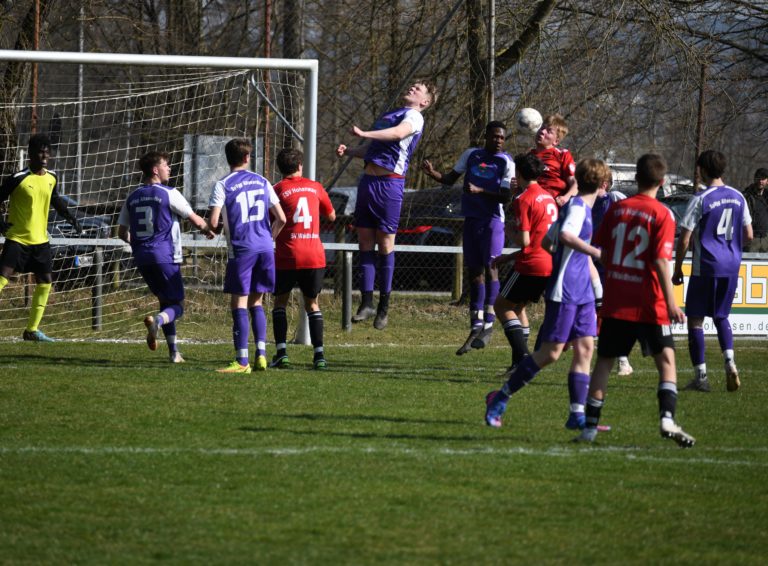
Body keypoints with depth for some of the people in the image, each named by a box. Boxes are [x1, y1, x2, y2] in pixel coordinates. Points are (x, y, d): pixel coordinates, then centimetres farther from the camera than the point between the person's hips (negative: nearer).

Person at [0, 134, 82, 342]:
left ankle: (32, 329, 20)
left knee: (45, 281, 9)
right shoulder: (18, 178, -16)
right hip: (17, 239, -6)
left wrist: (70, 217, 14)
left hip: (40, 240, 7)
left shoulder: (51, 178, 4)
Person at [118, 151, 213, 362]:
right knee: (177, 305, -2)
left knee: (165, 301, 18)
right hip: (165, 255, -6)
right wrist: (207, 230, 21)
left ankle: (173, 351, 12)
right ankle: (157, 320, -36)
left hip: (141, 257, 6)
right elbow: (195, 219, 0)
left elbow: (122, 232, 13)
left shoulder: (132, 198, 11)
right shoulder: (168, 194, -6)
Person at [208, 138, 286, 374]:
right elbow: (281, 219, 8)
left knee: (239, 304, -1)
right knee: (256, 302, 14)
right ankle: (261, 355, 5)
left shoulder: (222, 186, -3)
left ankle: (242, 361, -5)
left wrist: (218, 227, 13)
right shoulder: (262, 182, 9)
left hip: (241, 249, -4)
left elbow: (213, 222, -10)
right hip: (265, 248, 4)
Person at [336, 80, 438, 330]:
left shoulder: (413, 117, -1)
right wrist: (348, 151, 9)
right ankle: (367, 302, 4)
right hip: (368, 180, 7)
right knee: (365, 240, 3)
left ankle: (384, 306, 4)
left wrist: (365, 134, -33)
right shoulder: (388, 115, 24)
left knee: (385, 242, -3)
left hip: (389, 182, -7)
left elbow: (399, 133, -23)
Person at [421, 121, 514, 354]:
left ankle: (488, 325, -15)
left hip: (492, 221, -4)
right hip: (471, 219, 4)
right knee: (474, 271, 7)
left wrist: (480, 191, -20)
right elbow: (450, 179, 14)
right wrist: (433, 173, -6)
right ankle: (476, 328, 11)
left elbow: (506, 196, -9)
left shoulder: (506, 162, -3)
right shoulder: (471, 155, 9)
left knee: (490, 267, -14)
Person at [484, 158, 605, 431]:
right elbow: (566, 235, -31)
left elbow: (547, 241, 25)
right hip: (564, 291, -9)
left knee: (585, 348, 2)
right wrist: (595, 252, -34)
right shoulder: (577, 207, -11)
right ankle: (500, 398, 3)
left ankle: (577, 414, 0)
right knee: (551, 352, -7)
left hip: (582, 293, 9)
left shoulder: (582, 207, 16)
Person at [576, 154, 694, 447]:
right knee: (666, 360, 2)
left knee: (604, 361, 10)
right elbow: (661, 261, -15)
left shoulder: (616, 208, 5)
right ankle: (667, 418, -15)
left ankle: (590, 426, 8)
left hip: (615, 302, 4)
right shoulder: (662, 215, -8)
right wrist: (670, 302, -13)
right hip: (649, 304, -4)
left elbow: (602, 253, 9)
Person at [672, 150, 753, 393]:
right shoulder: (738, 197, 6)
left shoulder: (701, 199, -11)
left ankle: (701, 376, 0)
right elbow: (748, 235, 11)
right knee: (721, 316, 19)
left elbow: (684, 239, -11)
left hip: (705, 266, -5)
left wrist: (677, 269, -1)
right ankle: (729, 362, -4)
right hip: (732, 267, 5)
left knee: (695, 319, 4)